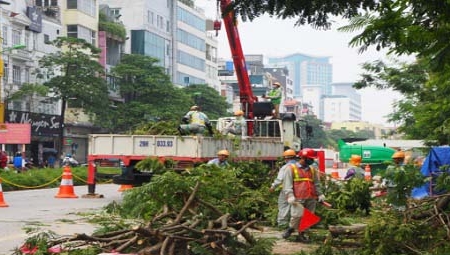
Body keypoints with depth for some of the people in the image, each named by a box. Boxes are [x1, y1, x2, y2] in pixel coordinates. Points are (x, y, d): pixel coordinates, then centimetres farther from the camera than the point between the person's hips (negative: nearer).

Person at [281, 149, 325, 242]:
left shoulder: (312, 170, 20)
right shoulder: (292, 169, 3)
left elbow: (317, 184, 26)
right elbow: (287, 184, -3)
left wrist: (320, 194, 15)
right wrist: (290, 196, -13)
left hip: (311, 199, 5)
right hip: (298, 199, -5)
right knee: (297, 215, -15)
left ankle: (301, 234, 15)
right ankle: (291, 228, 10)